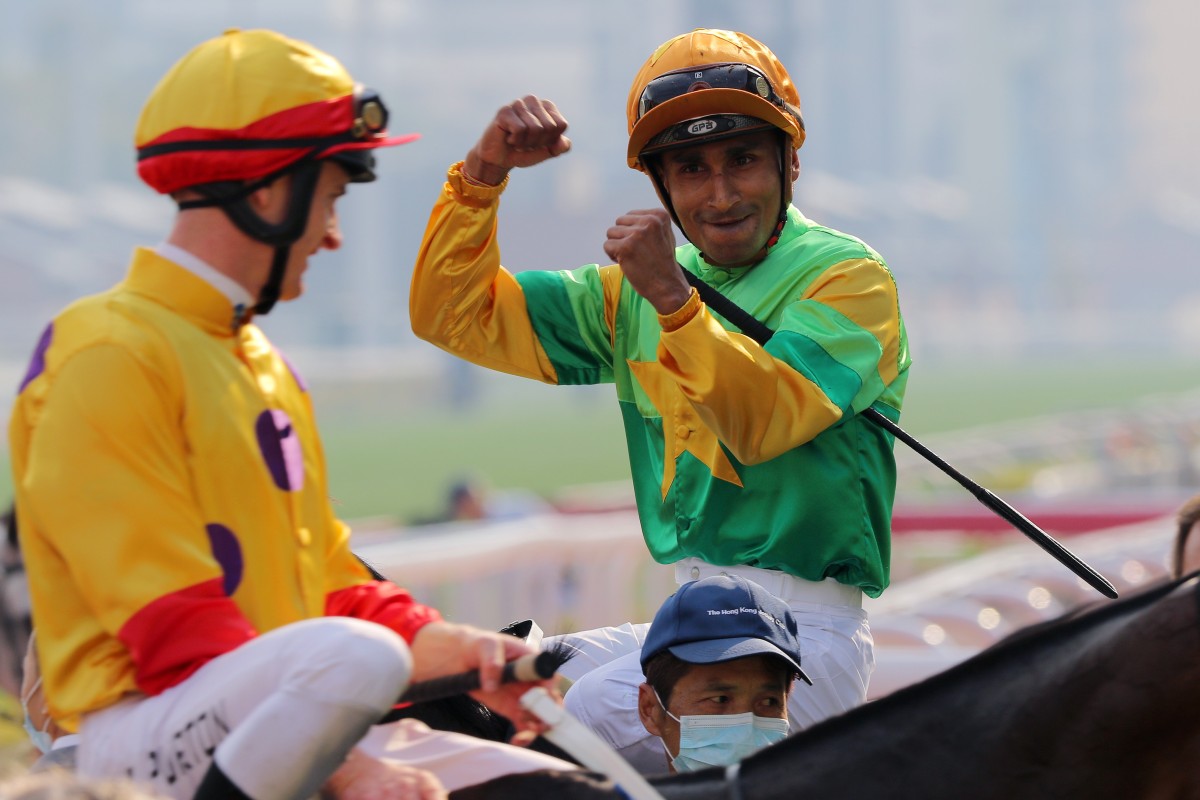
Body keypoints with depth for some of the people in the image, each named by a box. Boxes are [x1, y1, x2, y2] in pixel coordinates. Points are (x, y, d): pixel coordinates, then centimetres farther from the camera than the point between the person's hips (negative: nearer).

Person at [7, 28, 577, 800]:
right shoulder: (112, 354, -8)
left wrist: (449, 648, 1)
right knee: (355, 654, -37)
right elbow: (173, 627, -16)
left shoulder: (265, 366, 23)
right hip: (137, 737, -9)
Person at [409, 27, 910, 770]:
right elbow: (455, 315, 12)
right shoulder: (632, 295, 15)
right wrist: (485, 172, -1)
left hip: (803, 634, -7)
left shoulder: (849, 277, -5)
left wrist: (672, 299, -32)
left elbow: (766, 423, -21)